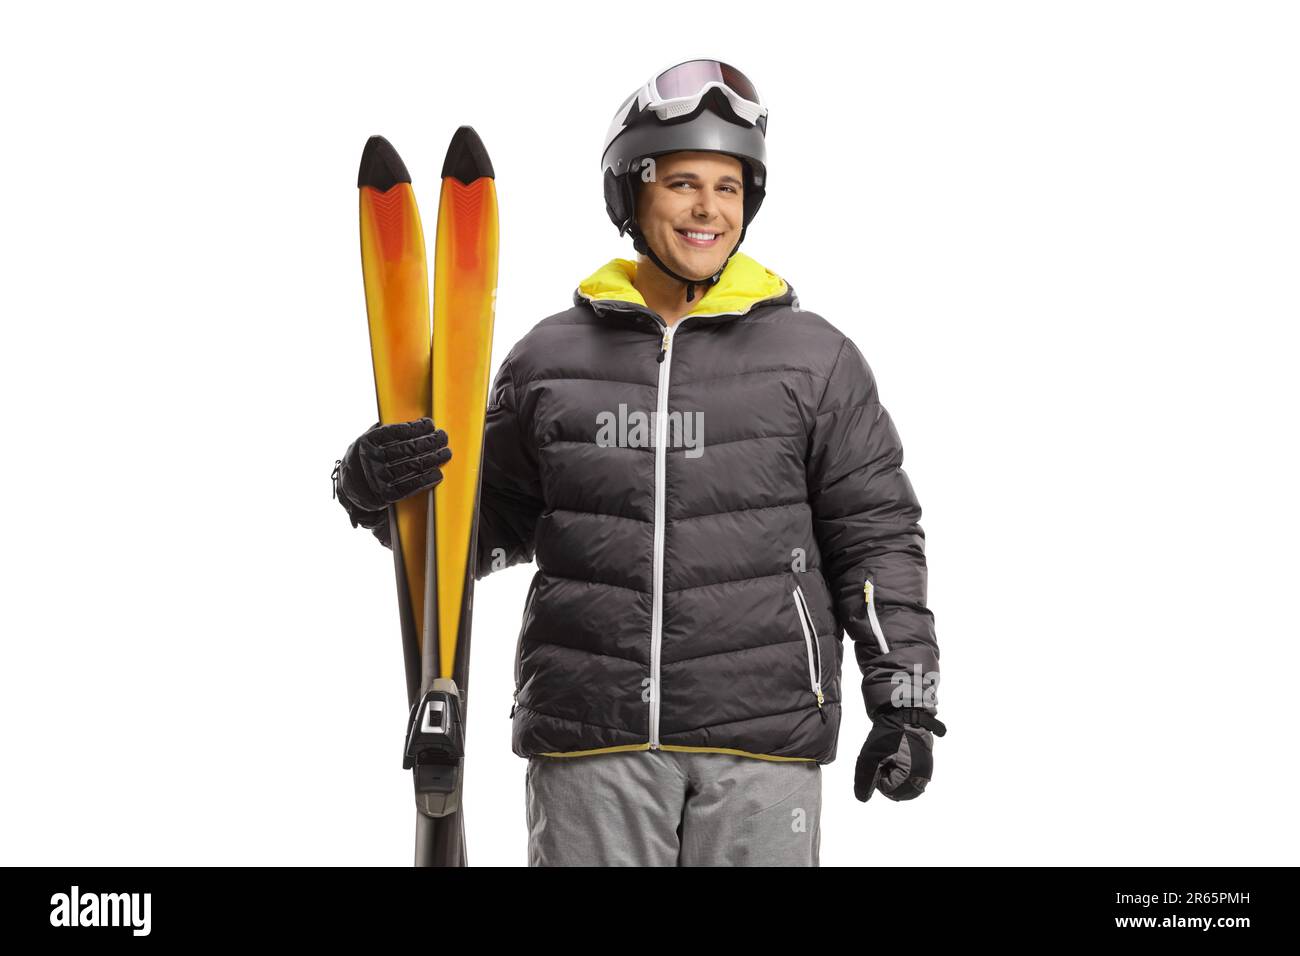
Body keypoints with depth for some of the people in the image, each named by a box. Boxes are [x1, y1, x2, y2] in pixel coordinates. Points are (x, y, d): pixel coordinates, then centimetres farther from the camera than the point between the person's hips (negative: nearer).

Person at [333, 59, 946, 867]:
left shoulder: (816, 359, 6)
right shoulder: (552, 357, 9)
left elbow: (876, 536, 7)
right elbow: (487, 523, 15)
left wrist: (905, 701, 1)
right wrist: (382, 488, -4)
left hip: (760, 741, -1)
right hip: (589, 739, 1)